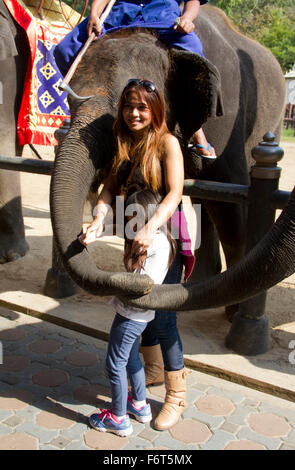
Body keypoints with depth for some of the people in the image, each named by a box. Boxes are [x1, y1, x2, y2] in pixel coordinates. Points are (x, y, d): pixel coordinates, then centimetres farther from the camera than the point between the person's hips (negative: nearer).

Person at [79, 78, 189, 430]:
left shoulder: (167, 143, -10)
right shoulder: (125, 146, 8)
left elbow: (175, 193, -21)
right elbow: (110, 189, 0)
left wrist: (151, 228, -37)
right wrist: (98, 220, -19)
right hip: (135, 241, 6)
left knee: (162, 319, -2)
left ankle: (176, 395, 16)